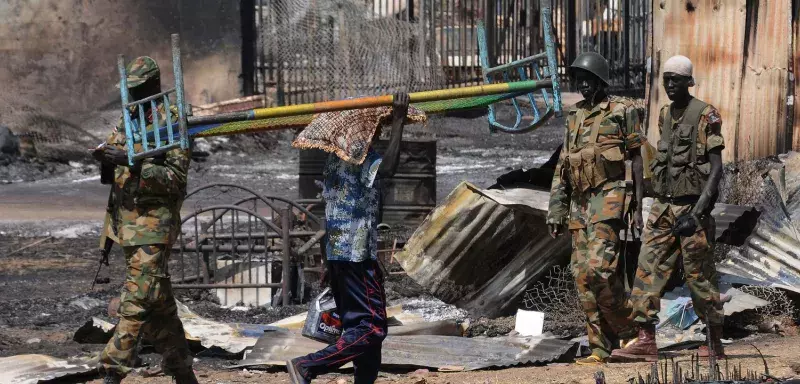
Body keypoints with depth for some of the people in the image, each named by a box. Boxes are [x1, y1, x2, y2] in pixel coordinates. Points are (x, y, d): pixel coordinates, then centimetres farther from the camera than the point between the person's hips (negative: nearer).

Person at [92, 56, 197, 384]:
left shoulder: (171, 124, -8)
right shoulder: (125, 123, 15)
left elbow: (176, 178, -15)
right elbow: (110, 175, 17)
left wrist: (132, 161, -24)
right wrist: (104, 157, -7)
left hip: (155, 223, -8)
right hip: (126, 219, 8)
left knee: (136, 301, -13)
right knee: (159, 303, 12)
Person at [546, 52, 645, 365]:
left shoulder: (622, 112, 0)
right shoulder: (575, 118, 18)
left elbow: (637, 160, -2)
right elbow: (562, 169, 18)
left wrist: (639, 207, -7)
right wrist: (556, 210, 11)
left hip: (608, 198, -7)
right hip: (580, 203, 7)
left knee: (599, 268, -20)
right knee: (582, 275, 1)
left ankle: (628, 331, -4)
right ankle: (601, 348, 4)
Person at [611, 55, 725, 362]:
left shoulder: (705, 115, -10)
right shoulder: (664, 116, 12)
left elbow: (716, 167, -14)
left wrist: (697, 212, -22)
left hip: (692, 206, -7)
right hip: (663, 207, 7)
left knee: (700, 276, 0)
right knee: (648, 268, -4)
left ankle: (716, 345, 13)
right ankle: (646, 342, -7)